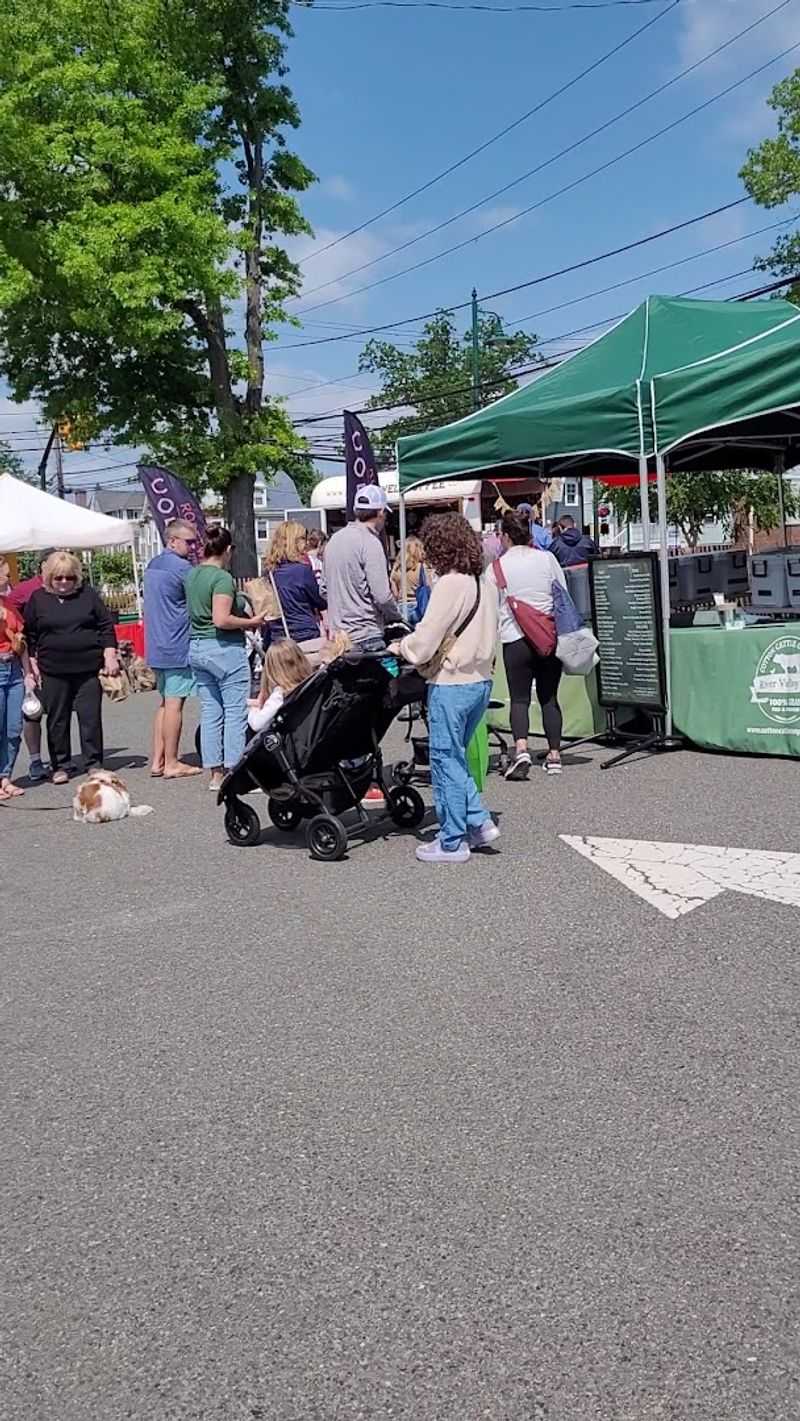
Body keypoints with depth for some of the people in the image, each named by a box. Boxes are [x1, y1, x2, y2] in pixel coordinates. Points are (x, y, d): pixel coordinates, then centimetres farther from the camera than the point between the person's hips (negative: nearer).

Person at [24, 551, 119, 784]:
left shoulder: (88, 595, 5)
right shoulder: (38, 599, 5)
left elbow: (106, 626, 6)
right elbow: (28, 634, 10)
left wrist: (110, 656, -1)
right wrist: (32, 663, 4)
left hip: (88, 668, 0)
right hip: (53, 671, 1)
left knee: (91, 716, 1)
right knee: (57, 719, 5)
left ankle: (94, 763, 12)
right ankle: (61, 766, 15)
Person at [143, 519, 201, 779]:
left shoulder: (152, 565, 16)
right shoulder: (182, 568, -13)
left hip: (156, 647, 9)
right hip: (177, 646, -9)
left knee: (165, 701, 14)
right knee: (174, 703, -4)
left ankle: (157, 760, 15)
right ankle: (171, 763, 0)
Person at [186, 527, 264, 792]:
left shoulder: (192, 575, 10)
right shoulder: (222, 578, -15)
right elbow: (221, 620, -22)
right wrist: (251, 622, -11)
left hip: (197, 647, 8)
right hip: (224, 648, -8)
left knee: (210, 712, 10)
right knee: (236, 712, -1)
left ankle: (215, 773, 14)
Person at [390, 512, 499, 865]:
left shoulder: (449, 584, -17)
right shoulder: (486, 583, 9)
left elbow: (425, 641, -18)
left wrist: (400, 647, 4)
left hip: (452, 684, -8)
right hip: (481, 680, 8)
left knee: (446, 760, 3)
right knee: (455, 756, 20)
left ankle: (452, 842, 10)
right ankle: (479, 822, 17)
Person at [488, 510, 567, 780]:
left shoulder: (497, 567, -2)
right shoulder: (547, 558, 5)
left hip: (516, 638, -2)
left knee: (519, 698, 1)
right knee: (549, 697, 11)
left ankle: (521, 748, -20)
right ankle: (554, 754, 11)